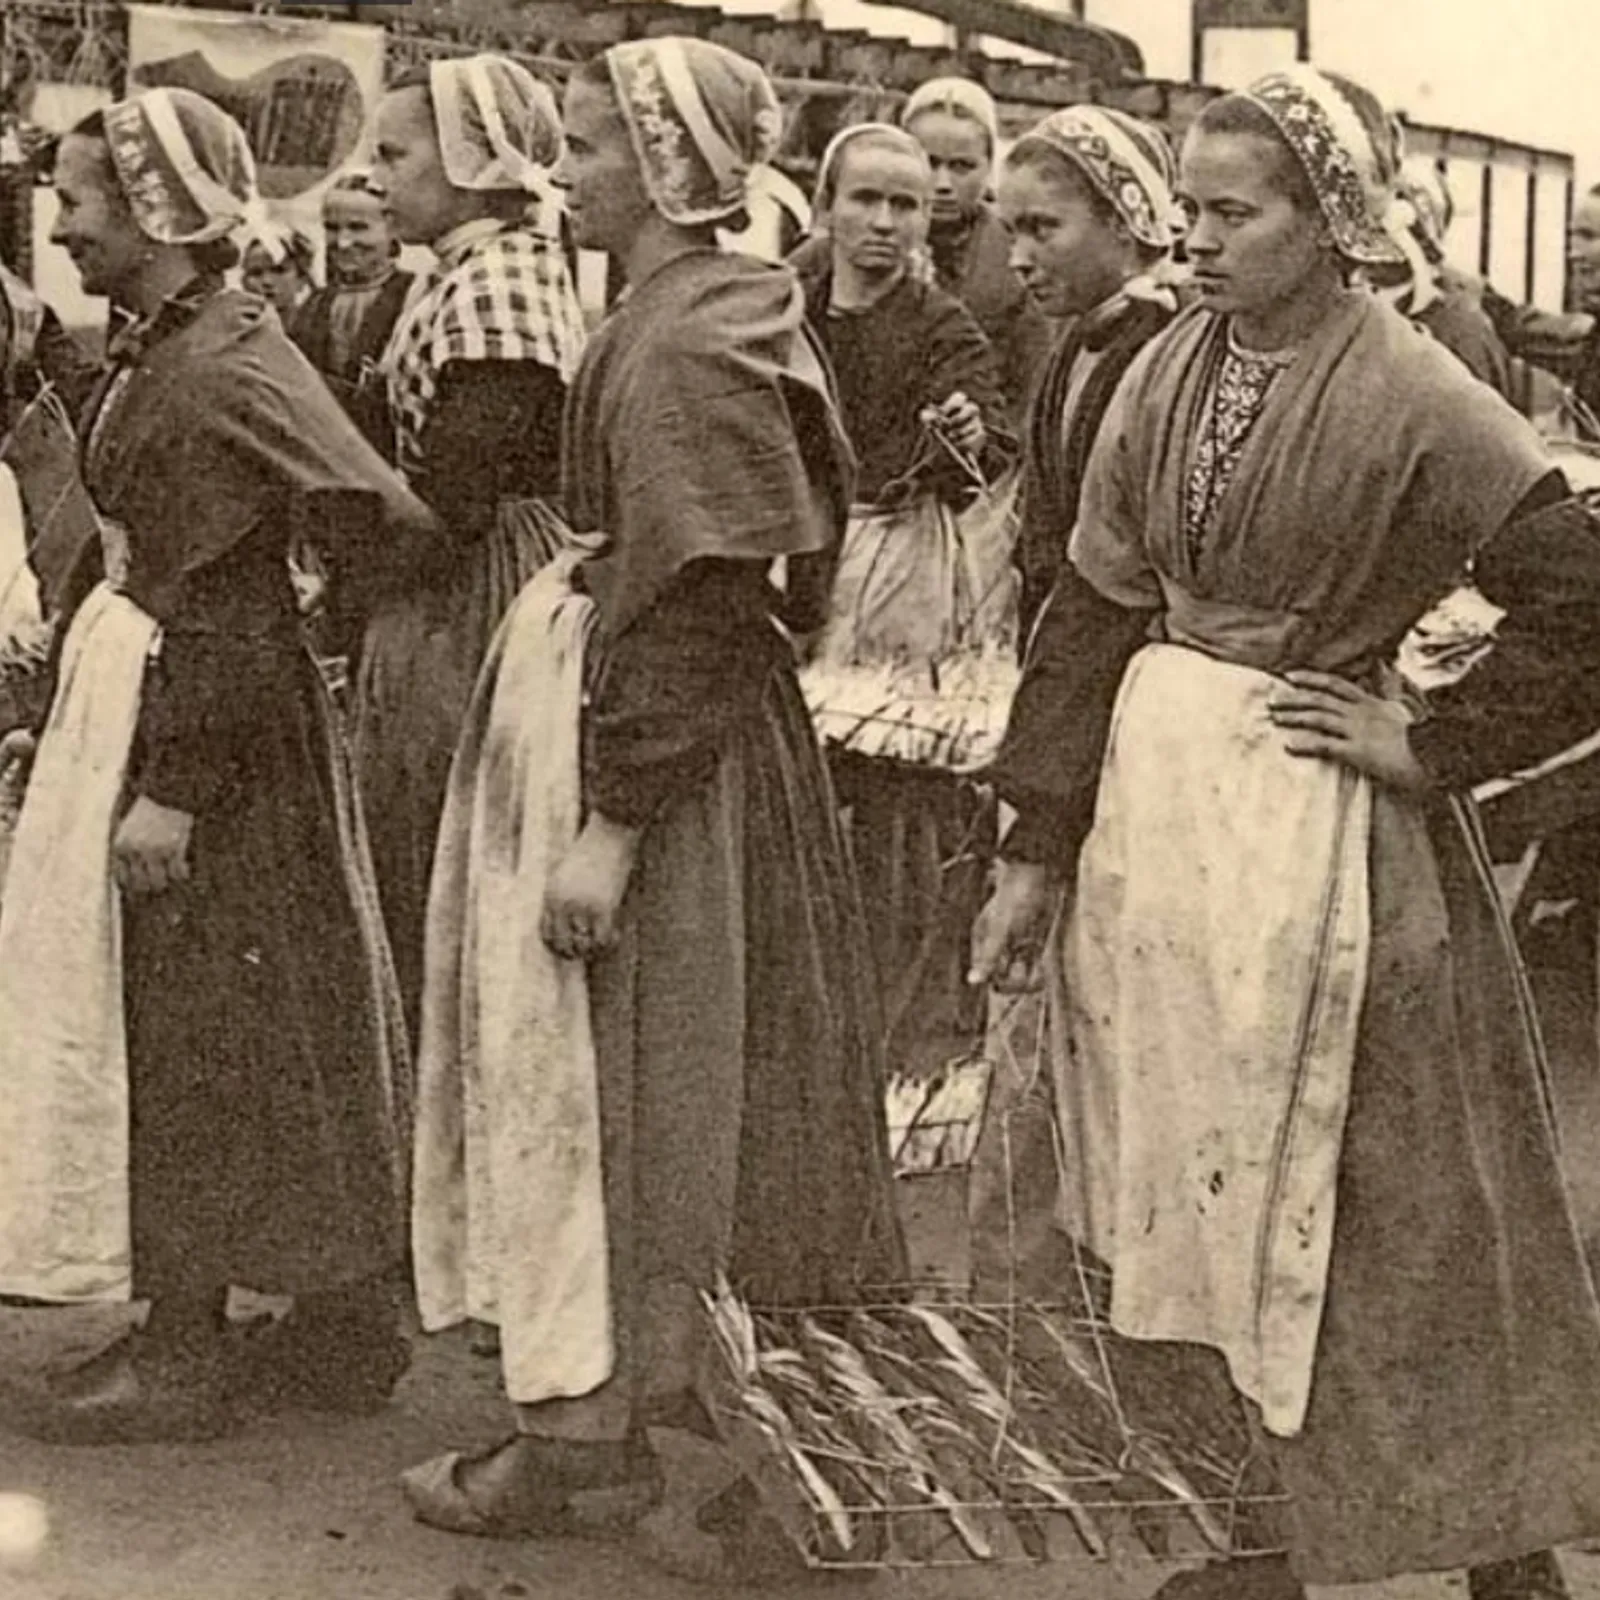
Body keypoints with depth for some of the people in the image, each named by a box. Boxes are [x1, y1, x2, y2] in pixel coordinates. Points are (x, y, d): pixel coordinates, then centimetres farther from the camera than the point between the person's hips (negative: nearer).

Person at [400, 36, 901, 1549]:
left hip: (649, 718, -9)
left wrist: (612, 820, -23)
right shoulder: (699, 313, 10)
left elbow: (692, 602, -23)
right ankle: (643, 1374, 28)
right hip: (612, 681, 9)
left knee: (606, 1069, 0)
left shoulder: (682, 337, -19)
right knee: (626, 1069, 16)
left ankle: (587, 1437, 12)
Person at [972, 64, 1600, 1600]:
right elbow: (1095, 607, 5)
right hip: (1156, 794, 6)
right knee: (1203, 1187, 13)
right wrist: (1036, 848, 4)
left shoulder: (1410, 400, -12)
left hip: (1316, 820, -6)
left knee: (1360, 1192, 3)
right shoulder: (1166, 375, 4)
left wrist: (1429, 743, -12)